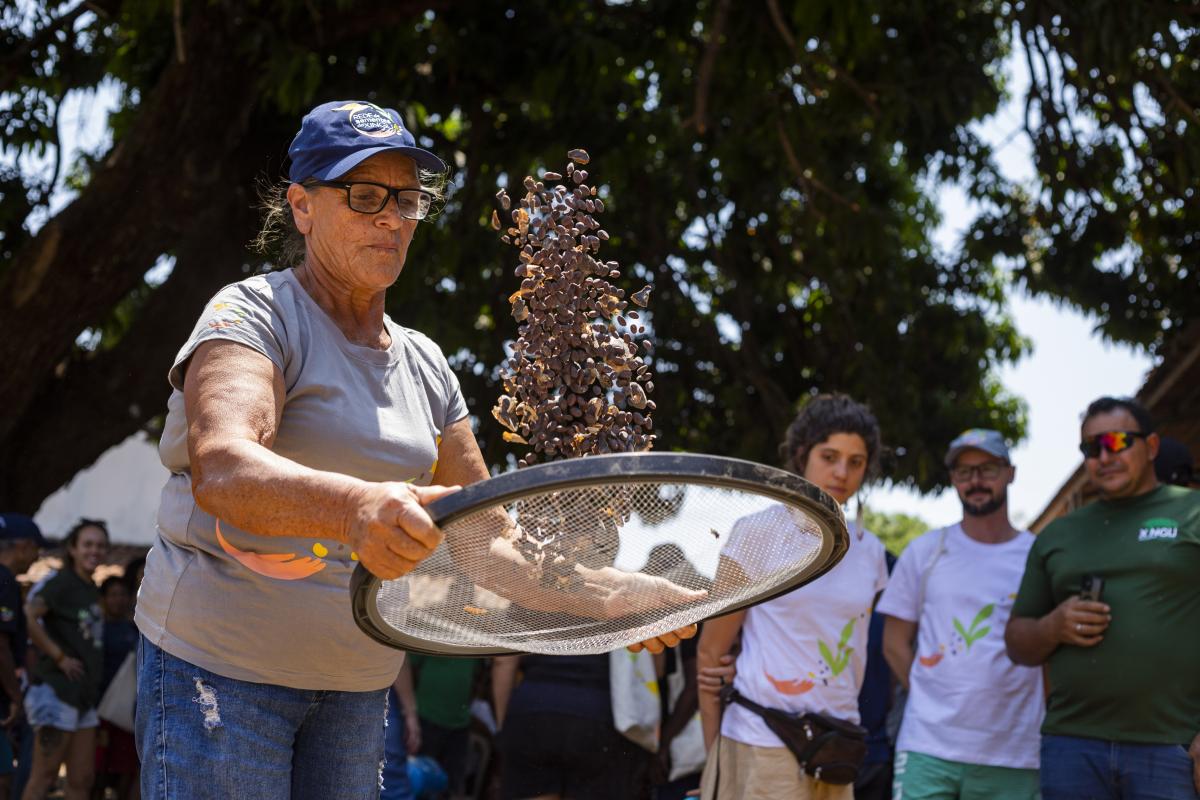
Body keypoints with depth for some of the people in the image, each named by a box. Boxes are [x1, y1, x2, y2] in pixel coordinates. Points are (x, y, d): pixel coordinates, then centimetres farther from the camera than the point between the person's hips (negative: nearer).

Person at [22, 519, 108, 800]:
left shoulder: (91, 590, 15)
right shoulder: (62, 583, -10)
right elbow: (29, 616, -25)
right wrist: (59, 656, -20)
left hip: (83, 696, 9)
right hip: (57, 691, -9)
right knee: (44, 776, -7)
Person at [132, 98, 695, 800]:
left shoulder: (423, 365, 12)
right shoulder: (254, 316, -9)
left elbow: (484, 544, 14)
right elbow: (221, 471, -30)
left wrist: (616, 596, 0)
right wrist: (354, 505, -49)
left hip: (358, 688, 6)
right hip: (221, 665, -6)